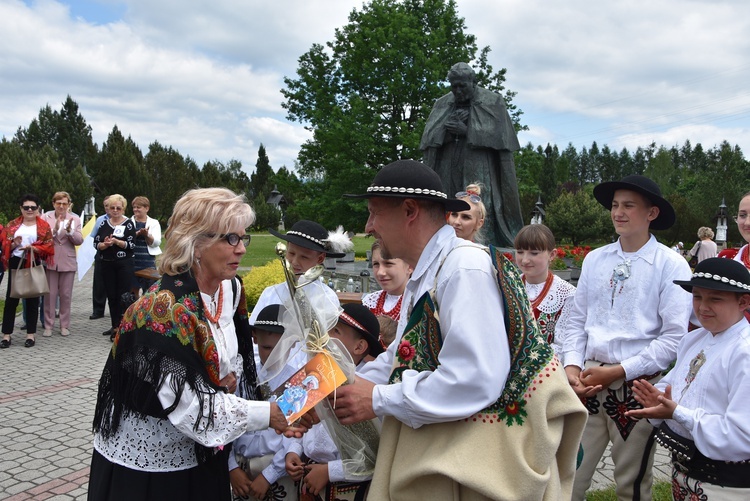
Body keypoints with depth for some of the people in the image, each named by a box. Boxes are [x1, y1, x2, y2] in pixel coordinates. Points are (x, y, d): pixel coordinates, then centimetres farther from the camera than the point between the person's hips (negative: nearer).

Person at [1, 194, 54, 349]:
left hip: (34, 265, -2)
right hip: (16, 263, 2)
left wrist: (33, 247, -19)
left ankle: (31, 334, 13)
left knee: (32, 298, 5)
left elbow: (49, 247, -3)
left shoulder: (44, 226, 2)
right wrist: (14, 244, -14)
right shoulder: (13, 224, 9)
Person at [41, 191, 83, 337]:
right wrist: (55, 229, -22)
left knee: (66, 295, 8)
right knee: (50, 295, 3)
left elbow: (79, 241, -2)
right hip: (50, 261, -1)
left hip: (68, 262, 1)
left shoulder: (75, 219, 4)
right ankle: (48, 325, 14)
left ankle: (64, 326, 17)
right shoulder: (45, 218, 0)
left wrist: (70, 230, -19)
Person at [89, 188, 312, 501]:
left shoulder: (231, 289, -4)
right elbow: (190, 406, -28)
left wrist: (231, 375, -6)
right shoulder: (164, 310, -29)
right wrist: (267, 414, -24)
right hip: (144, 465, -6)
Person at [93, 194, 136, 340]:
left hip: (124, 264, -4)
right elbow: (96, 243, 6)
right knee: (111, 295, 10)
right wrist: (105, 244, -14)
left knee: (123, 295, -7)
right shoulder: (104, 224, 10)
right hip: (107, 264, 5)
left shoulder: (128, 224, -2)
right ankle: (115, 326, 21)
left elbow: (132, 245, -9)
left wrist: (117, 242, -22)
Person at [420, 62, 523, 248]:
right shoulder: (443, 104, 16)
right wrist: (451, 125, -10)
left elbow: (497, 134, -3)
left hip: (479, 168, -3)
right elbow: (429, 135, 7)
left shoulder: (492, 102, 6)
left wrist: (466, 131, -11)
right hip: (448, 168, 3)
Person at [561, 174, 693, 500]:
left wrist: (619, 371, -13)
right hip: (588, 380, 3)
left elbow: (674, 337, -10)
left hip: (637, 384, -3)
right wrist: (572, 366, -5)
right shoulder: (594, 259, 6)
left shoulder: (671, 265, -6)